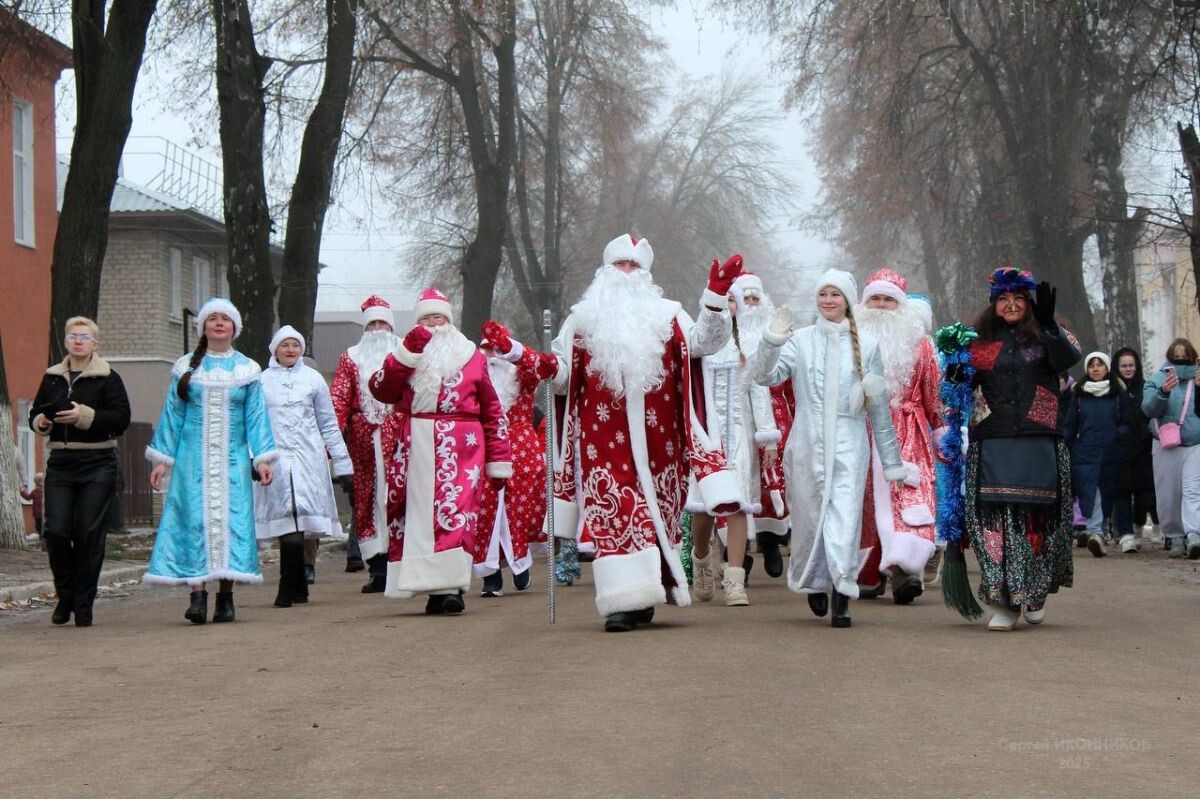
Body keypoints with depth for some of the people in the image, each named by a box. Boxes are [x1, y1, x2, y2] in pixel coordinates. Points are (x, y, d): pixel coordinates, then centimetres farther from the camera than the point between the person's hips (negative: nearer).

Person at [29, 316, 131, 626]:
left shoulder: (108, 379, 1)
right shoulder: (52, 378, 13)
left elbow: (121, 418, -9)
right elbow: (35, 414, 18)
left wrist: (85, 416, -19)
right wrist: (41, 422, -5)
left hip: (97, 464, -3)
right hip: (60, 464, 3)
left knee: (90, 535, -3)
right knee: (55, 531, -5)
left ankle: (83, 604, 7)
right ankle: (65, 596, 15)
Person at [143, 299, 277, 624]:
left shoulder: (247, 370, 9)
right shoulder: (186, 368, 9)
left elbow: (256, 416, 7)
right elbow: (172, 414, 10)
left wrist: (262, 458, -3)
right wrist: (162, 459, 5)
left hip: (233, 459, 0)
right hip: (193, 459, 0)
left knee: (232, 520, -5)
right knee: (194, 520, -10)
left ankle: (226, 596, 1)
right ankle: (198, 594, -15)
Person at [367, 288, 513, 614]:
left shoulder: (472, 356, 15)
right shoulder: (406, 357, 18)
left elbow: (493, 412, 13)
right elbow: (381, 390, -1)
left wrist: (499, 461, 7)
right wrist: (407, 352, -9)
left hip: (461, 448, -2)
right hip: (416, 448, 2)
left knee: (456, 510, -16)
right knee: (419, 512, -1)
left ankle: (450, 587, -22)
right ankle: (438, 588, 3)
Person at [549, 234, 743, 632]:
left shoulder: (666, 315, 14)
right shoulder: (581, 320, 14)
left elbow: (703, 342, 1)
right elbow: (561, 374, 9)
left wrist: (715, 299, -12)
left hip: (656, 437, 1)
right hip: (605, 438, -1)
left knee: (655, 512, 4)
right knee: (613, 512, -10)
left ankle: (646, 593, 14)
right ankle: (626, 601, -12)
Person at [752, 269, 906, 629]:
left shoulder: (865, 346, 8)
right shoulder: (800, 341, 5)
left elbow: (879, 407, 12)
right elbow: (766, 376, -8)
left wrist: (891, 460, 13)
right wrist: (771, 342, -25)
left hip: (849, 445, 0)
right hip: (807, 444, 1)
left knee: (845, 515, -12)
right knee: (809, 515, 7)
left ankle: (842, 597, -15)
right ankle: (814, 582, 31)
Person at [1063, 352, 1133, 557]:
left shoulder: (1119, 393, 8)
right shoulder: (1078, 393, 11)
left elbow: (1128, 423, 6)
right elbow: (1069, 425, 11)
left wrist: (1115, 436, -12)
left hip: (1111, 454, 0)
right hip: (1085, 453, 0)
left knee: (1108, 494, 2)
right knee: (1090, 494, -14)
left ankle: (1096, 533, 5)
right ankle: (1095, 531, -26)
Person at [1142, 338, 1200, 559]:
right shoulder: (1156, 381, 8)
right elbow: (1149, 409, -6)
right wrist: (1164, 392, -24)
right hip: (1166, 445, 1)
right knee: (1168, 495, 2)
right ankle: (1174, 537, 14)